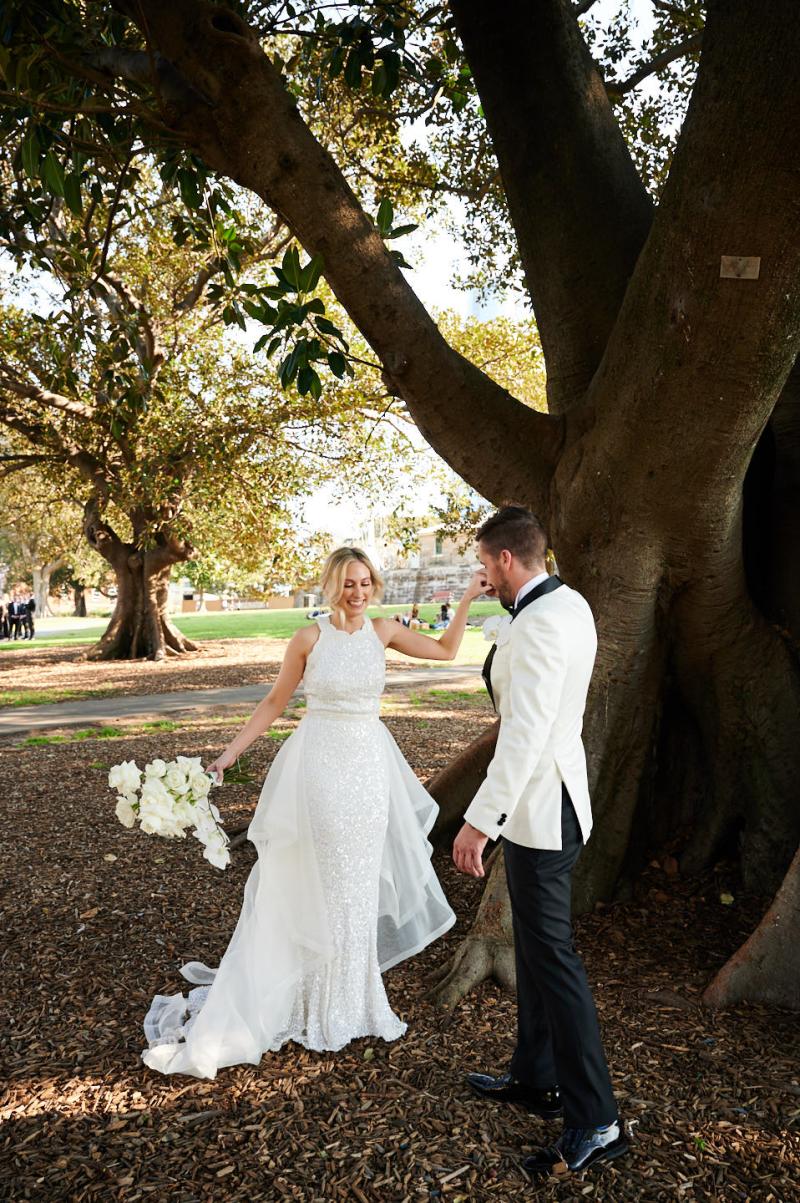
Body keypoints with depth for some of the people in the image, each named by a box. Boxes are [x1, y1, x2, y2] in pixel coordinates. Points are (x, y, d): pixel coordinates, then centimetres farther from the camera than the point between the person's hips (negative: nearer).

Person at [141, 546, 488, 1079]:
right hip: (321, 763, -3)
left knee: (360, 879, 14)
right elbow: (275, 702, 0)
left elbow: (446, 650, 8)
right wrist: (230, 753, -3)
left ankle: (349, 991, 36)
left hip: (370, 764, 3)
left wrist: (467, 601, -2)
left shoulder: (383, 630, 0)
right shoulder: (309, 638, -8)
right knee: (318, 879, 9)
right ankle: (329, 1000, 28)